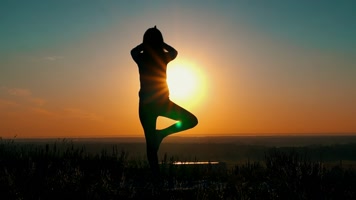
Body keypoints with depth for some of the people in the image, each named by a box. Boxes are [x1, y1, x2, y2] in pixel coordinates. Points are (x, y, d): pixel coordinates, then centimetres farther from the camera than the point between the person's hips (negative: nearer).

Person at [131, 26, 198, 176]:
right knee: (192, 120, 12)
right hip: (162, 102, -2)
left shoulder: (141, 58, -3)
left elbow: (133, 50, 24)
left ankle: (156, 175, 7)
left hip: (146, 104, 3)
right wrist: (159, 42, 23)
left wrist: (147, 43, 21)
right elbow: (174, 52, 20)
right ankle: (162, 133, 0)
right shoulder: (163, 57, -6)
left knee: (151, 143, 9)